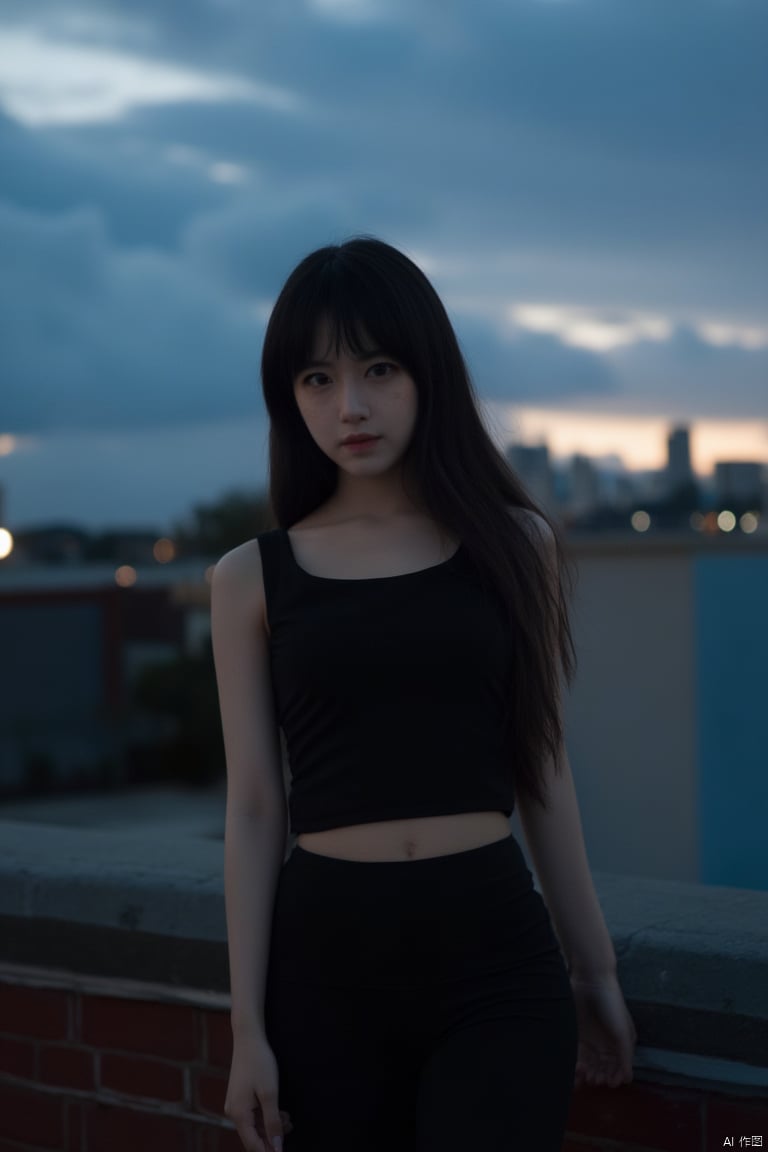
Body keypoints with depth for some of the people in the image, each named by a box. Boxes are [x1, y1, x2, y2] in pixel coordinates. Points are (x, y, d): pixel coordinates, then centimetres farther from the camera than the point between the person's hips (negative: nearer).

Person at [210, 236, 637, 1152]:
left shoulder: (514, 545, 6)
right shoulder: (253, 579, 4)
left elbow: (541, 770, 10)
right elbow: (254, 810, 4)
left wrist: (594, 972, 12)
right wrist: (248, 1027, 1)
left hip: (495, 950, 0)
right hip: (326, 952, 1)